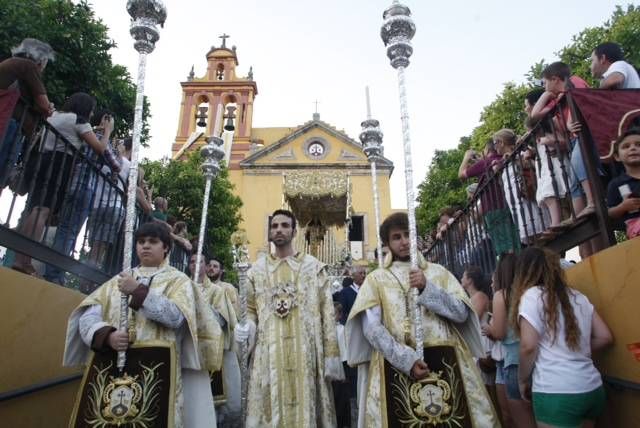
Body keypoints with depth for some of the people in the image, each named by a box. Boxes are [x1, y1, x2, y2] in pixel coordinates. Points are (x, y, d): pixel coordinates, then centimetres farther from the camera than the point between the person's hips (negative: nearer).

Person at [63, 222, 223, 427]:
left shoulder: (178, 279, 5)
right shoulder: (119, 279, 16)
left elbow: (175, 316, -12)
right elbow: (88, 316, 7)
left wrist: (138, 291, -13)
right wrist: (107, 335, -13)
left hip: (155, 365, -3)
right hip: (108, 363, 4)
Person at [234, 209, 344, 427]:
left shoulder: (313, 266, 1)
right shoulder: (257, 269, 8)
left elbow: (327, 312, 0)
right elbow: (251, 310, 15)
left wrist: (331, 354, -4)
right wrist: (248, 327, -7)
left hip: (305, 352, -1)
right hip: (268, 354, 2)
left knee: (305, 408, 6)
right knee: (269, 410, 6)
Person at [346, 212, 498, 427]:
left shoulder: (438, 272, 10)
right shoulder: (376, 279, 4)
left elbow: (461, 313, 1)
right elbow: (371, 328, -8)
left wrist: (427, 288, -10)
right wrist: (407, 359, -18)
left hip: (444, 361, 2)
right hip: (398, 365, -1)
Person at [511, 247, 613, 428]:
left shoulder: (532, 295, -9)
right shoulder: (578, 296, 10)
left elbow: (528, 346, -15)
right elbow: (605, 337, 11)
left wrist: (522, 380, 0)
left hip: (555, 393, -7)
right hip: (593, 389, 7)